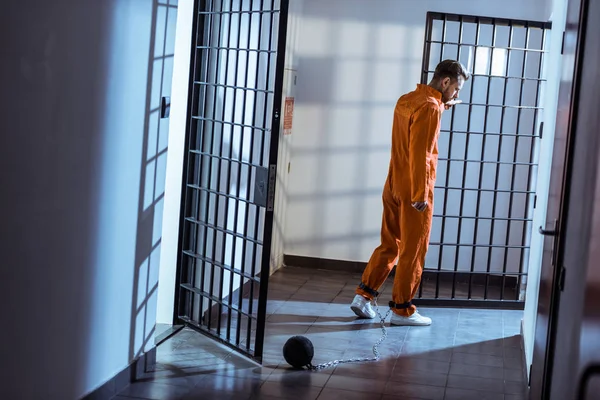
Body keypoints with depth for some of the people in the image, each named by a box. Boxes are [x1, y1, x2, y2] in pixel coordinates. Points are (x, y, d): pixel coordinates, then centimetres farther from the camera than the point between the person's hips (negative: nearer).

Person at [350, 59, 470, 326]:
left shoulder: (406, 100, 12)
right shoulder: (430, 107, -15)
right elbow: (421, 152, -22)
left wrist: (441, 106, 28)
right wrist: (421, 194, -23)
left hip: (393, 186, 8)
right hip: (413, 191, -8)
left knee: (389, 245, 16)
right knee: (413, 251, 2)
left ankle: (364, 295, 14)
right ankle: (401, 310, 8)